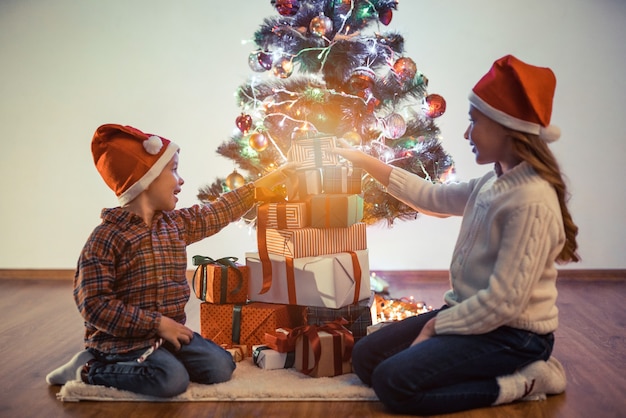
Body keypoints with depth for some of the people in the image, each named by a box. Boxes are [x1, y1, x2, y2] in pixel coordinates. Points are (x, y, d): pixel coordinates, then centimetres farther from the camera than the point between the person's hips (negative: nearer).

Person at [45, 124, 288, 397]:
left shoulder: (178, 224, 5)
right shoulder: (107, 237, -16)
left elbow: (224, 210, 13)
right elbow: (94, 303, -20)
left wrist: (280, 173, 15)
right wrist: (158, 323, -22)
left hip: (170, 331, 7)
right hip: (123, 338, -7)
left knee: (221, 367, -7)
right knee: (173, 379, -28)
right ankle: (91, 369, -5)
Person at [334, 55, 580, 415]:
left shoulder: (531, 201, -24)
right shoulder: (493, 184, 4)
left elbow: (505, 302, -26)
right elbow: (433, 197, 19)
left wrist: (436, 326, -14)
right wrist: (366, 162, 17)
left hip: (513, 334, -9)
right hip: (474, 313, 9)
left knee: (393, 381, -19)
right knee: (367, 357, 6)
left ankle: (520, 382, -5)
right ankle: (510, 372, 8)